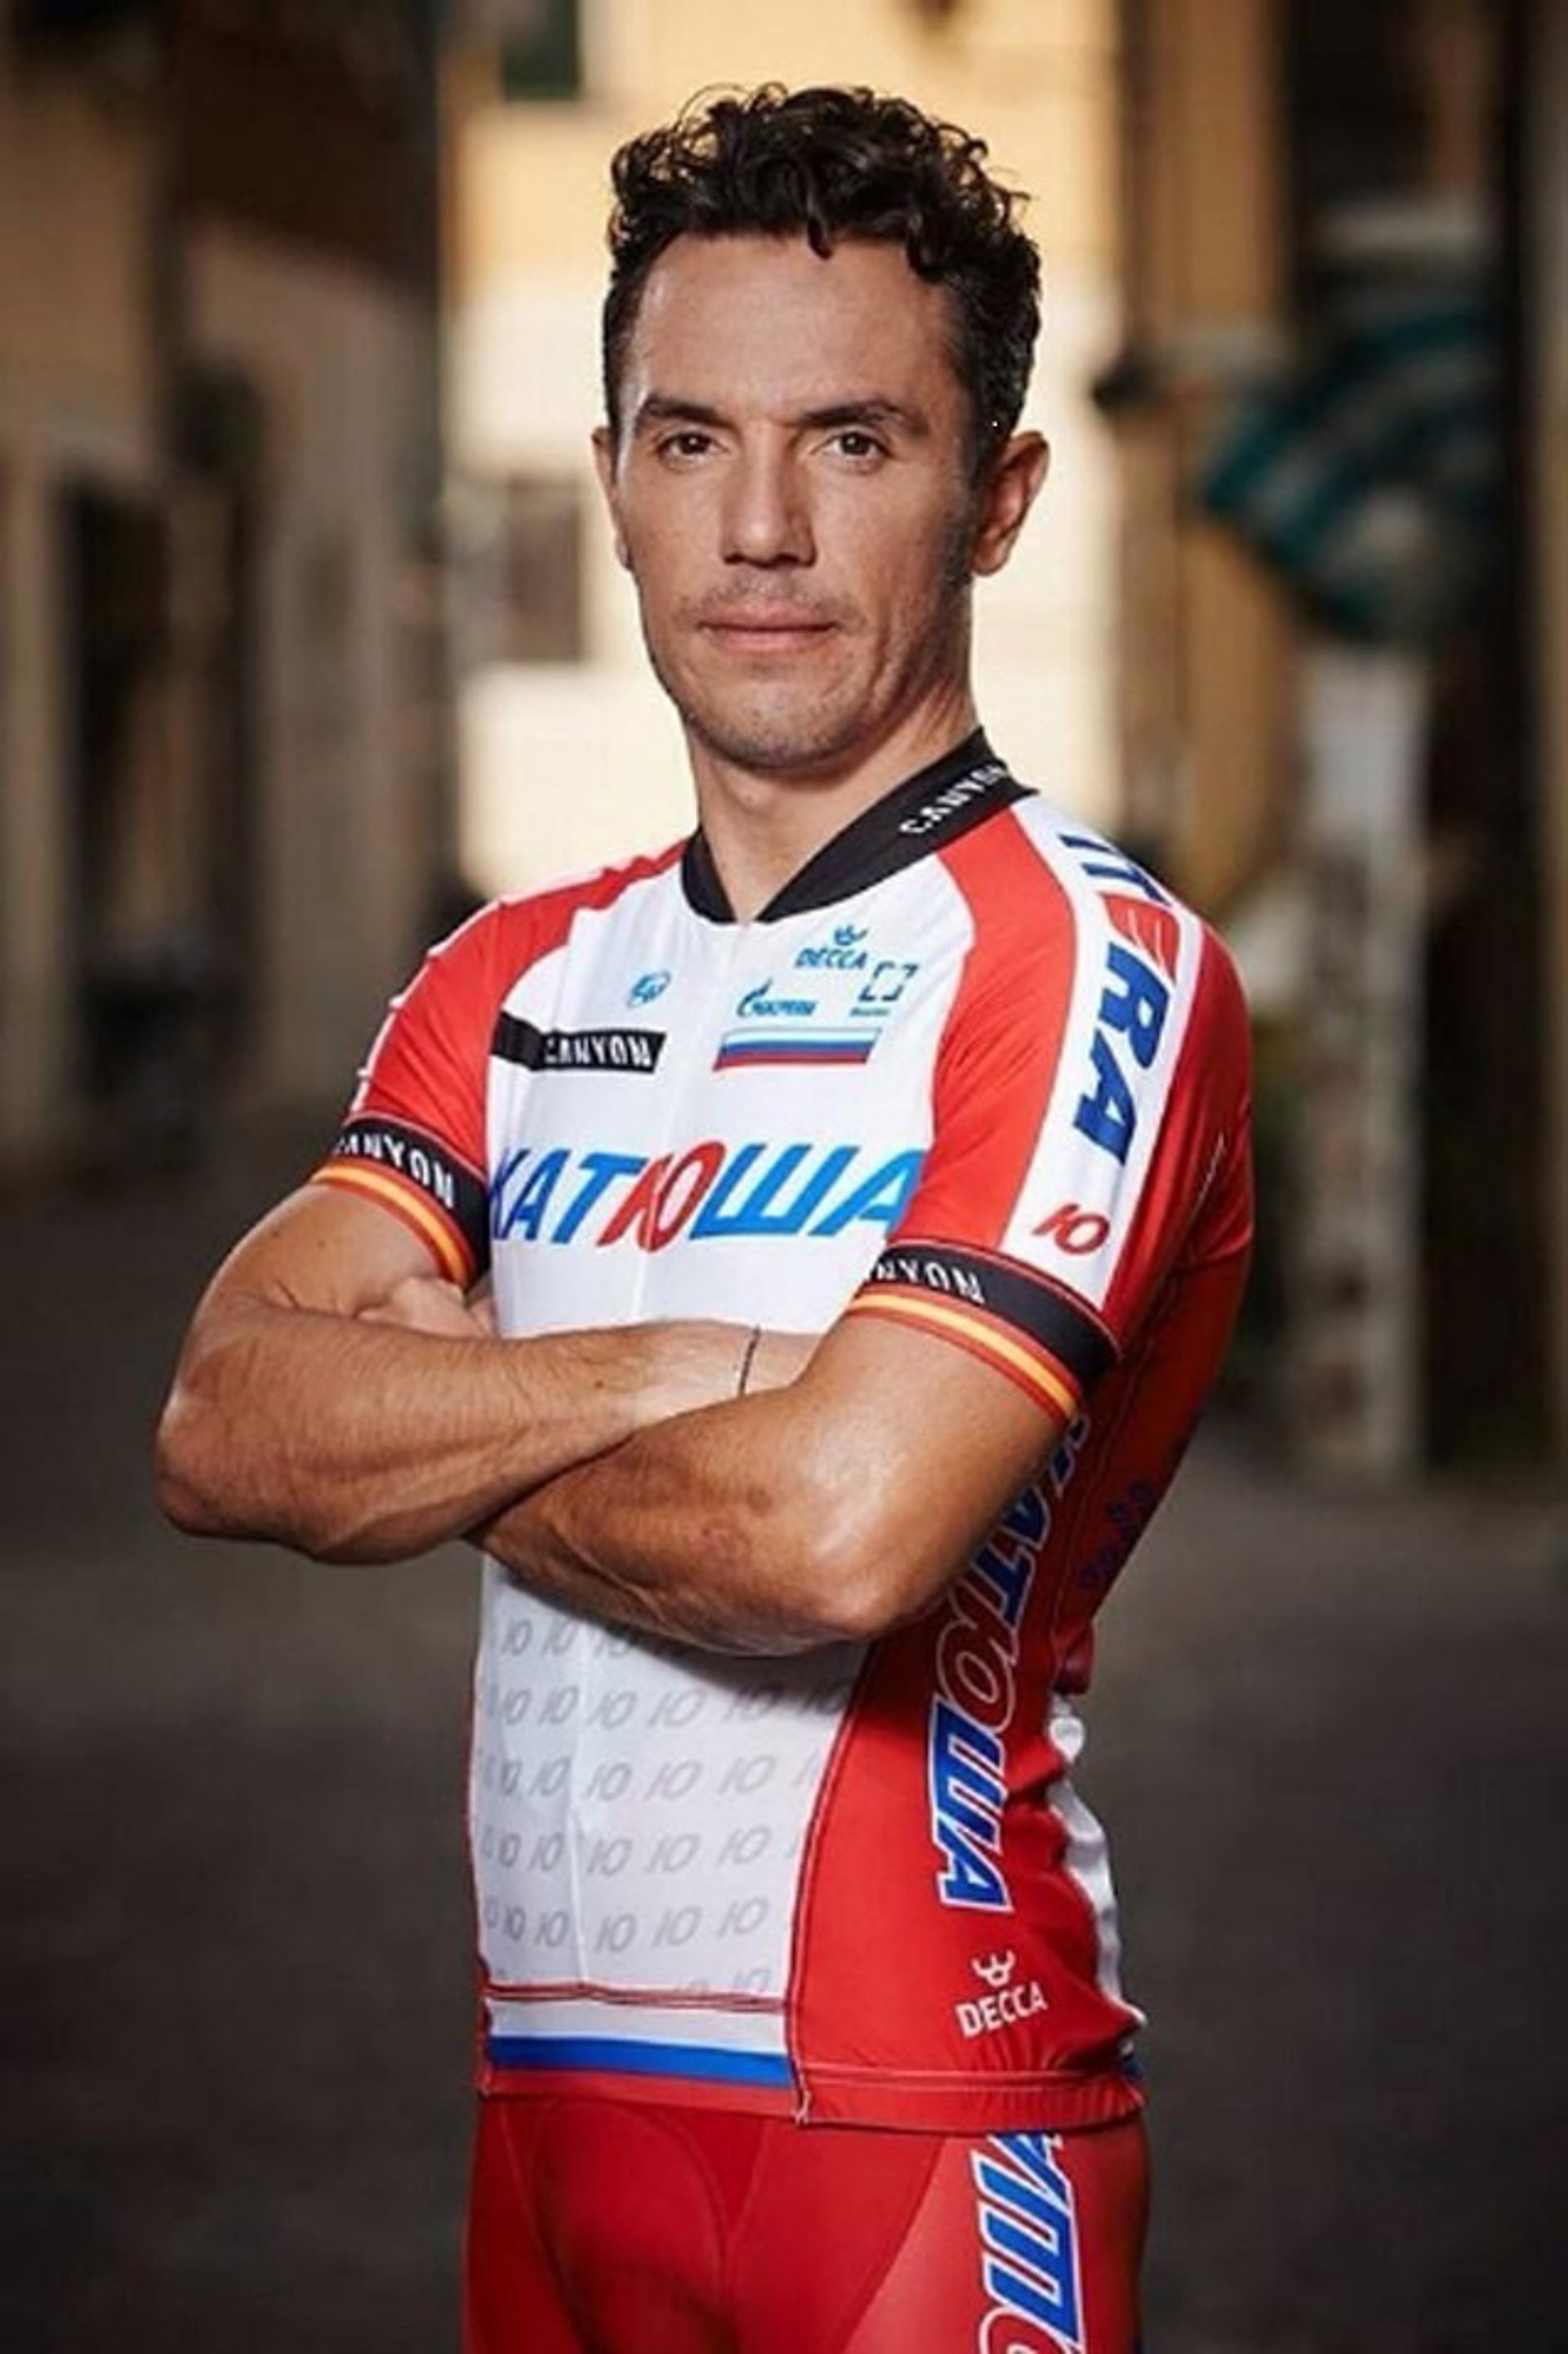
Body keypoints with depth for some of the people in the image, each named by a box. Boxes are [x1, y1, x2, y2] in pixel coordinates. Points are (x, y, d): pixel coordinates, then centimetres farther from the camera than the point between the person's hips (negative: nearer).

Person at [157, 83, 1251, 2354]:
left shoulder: (1091, 965, -9)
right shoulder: (519, 981, 12)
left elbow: (843, 1530, -22)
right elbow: (222, 1430, -2)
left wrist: (445, 1449, -4)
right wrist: (700, 1367, -15)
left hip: (924, 2106, -6)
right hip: (549, 2079, 6)